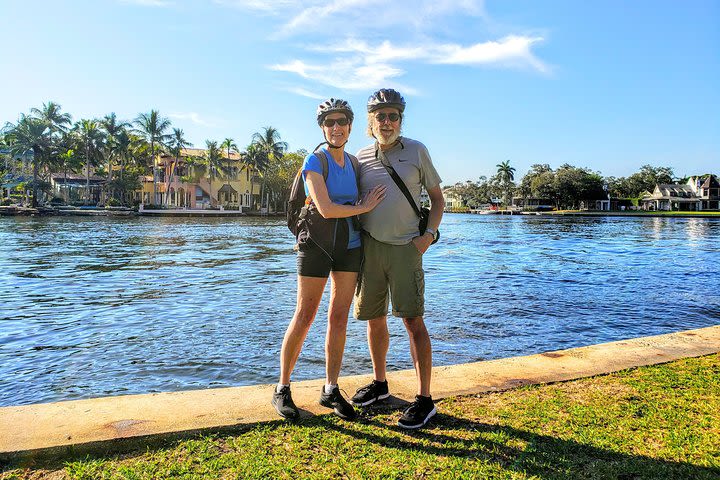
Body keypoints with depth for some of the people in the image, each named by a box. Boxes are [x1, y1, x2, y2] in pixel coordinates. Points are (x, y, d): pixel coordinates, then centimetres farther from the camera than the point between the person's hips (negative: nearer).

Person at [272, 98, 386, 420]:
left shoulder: (353, 162, 11)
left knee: (339, 319, 6)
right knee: (304, 318, -2)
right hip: (317, 245, -5)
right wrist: (364, 207, -8)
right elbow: (326, 209, -20)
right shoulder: (314, 161, -9)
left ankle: (331, 390, 18)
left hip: (349, 246, 5)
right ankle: (282, 390, 14)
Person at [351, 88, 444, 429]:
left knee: (413, 321, -7)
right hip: (368, 246, 4)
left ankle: (424, 399, 3)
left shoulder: (416, 151, 4)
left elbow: (437, 199, 7)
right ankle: (379, 383, 30)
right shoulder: (361, 157, 11)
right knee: (374, 319, 11)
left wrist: (429, 234, -7)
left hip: (405, 248, -3)